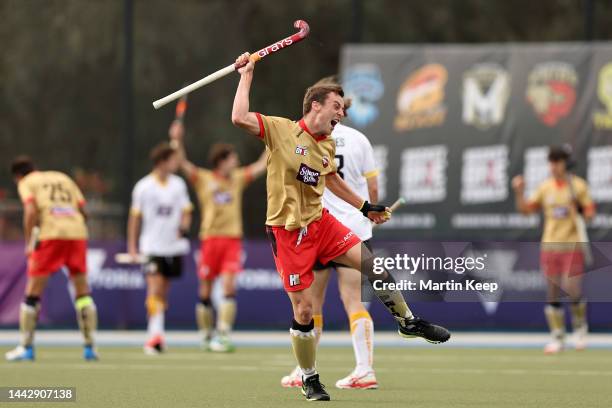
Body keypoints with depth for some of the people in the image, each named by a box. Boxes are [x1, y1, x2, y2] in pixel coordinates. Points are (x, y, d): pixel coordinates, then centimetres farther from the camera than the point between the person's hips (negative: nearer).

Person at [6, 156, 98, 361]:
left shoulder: (26, 183, 12)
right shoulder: (64, 178, 25)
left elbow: (31, 211, -6)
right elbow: (82, 209, 15)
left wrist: (28, 243, -3)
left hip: (50, 235, -4)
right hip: (77, 232, 4)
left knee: (33, 292, 5)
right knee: (82, 292, 12)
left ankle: (26, 347, 6)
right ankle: (89, 347, 8)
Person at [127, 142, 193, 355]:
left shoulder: (178, 184, 6)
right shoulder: (143, 186, -4)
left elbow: (185, 211, 11)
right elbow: (135, 216, 2)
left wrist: (184, 226, -11)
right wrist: (132, 246, 0)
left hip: (174, 246, 4)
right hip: (151, 247, -4)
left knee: (163, 293, 10)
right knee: (154, 289, -16)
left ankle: (155, 334, 20)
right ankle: (155, 334, -22)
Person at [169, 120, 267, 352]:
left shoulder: (238, 179, 13)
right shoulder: (203, 179, 3)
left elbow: (261, 166, 16)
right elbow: (183, 164, -6)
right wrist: (177, 141, -19)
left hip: (233, 239, 2)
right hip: (210, 239, -2)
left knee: (229, 287, -12)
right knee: (206, 291, 2)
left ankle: (223, 335, -14)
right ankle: (206, 335, 15)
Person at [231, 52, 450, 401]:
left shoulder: (328, 145, 7)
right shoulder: (281, 130, -13)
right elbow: (240, 118, -28)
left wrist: (365, 207, 31)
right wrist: (247, 75, -21)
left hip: (320, 221, 6)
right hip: (288, 231, -6)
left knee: (372, 264, -3)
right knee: (304, 311, -3)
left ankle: (409, 322, 21)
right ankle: (310, 380, 15)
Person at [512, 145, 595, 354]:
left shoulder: (578, 185, -2)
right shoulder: (545, 187, 8)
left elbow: (590, 211, -1)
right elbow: (525, 209, 8)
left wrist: (584, 213, -22)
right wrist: (519, 192, -7)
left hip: (572, 245, -4)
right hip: (549, 247, 4)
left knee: (572, 289, -14)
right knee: (552, 293, 3)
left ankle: (580, 325, 13)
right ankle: (557, 337, 11)